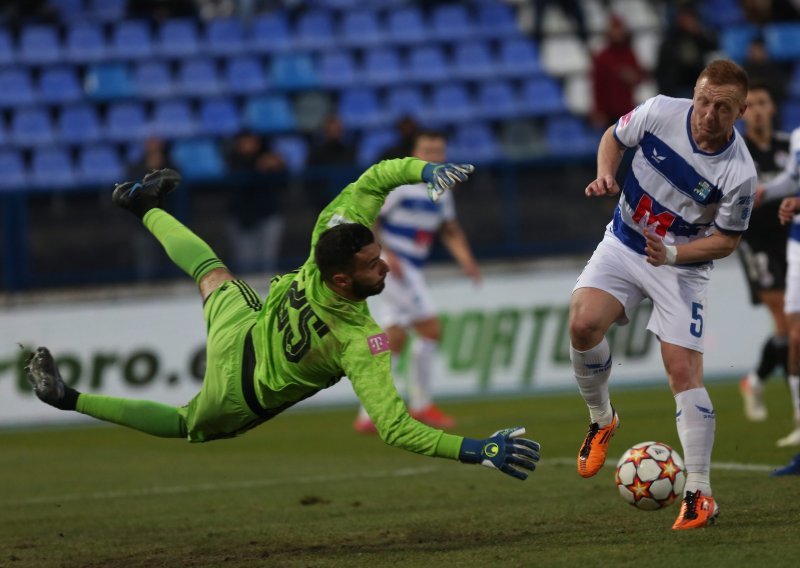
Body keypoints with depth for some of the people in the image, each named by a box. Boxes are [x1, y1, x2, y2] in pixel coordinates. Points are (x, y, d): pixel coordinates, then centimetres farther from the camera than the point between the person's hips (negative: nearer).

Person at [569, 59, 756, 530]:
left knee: (685, 371, -10)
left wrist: (672, 254, -24)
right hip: (624, 243, 3)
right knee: (584, 324, -21)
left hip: (682, 265, -3)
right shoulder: (660, 112, -16)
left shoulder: (740, 173, -23)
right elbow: (615, 137, 6)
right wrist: (606, 174, -14)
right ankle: (601, 419, 8)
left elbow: (727, 240, -10)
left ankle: (700, 493, -2)